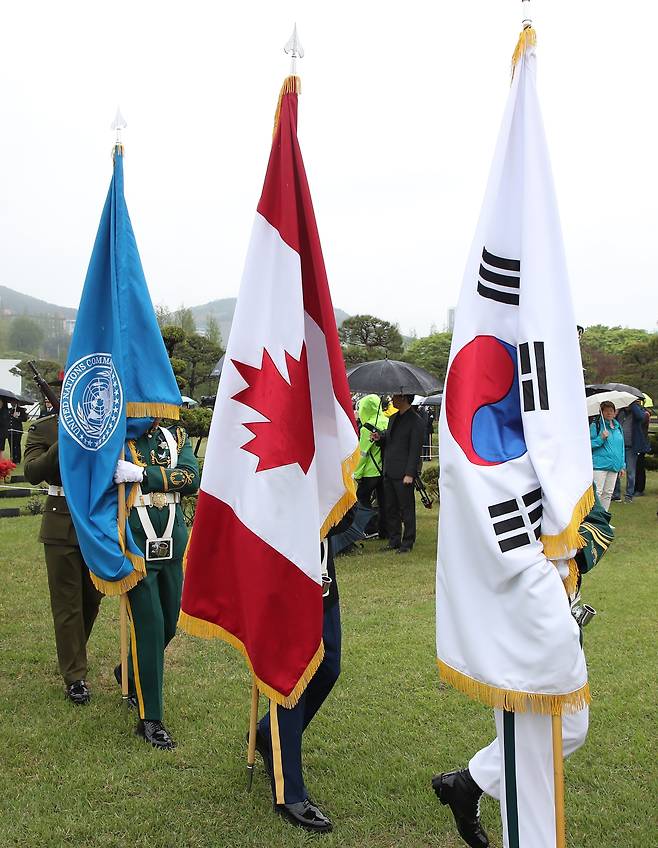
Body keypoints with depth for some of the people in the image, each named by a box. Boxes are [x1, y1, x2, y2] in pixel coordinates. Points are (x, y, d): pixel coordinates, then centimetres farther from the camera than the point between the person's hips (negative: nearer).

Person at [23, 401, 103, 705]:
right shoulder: (43, 428, -2)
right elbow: (32, 473, -14)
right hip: (62, 528, -2)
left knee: (93, 597, 14)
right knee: (67, 603, 4)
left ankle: (73, 654, 39)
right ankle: (74, 676, 15)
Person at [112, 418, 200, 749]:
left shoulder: (176, 436, 5)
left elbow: (190, 478, -11)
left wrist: (142, 474, -22)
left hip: (171, 546, 4)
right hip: (135, 547, -4)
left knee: (168, 624, 13)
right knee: (148, 625, -5)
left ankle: (129, 673, 42)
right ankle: (150, 719, 7)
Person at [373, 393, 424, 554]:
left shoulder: (415, 421, -10)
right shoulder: (393, 418, 16)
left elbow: (415, 449, -14)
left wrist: (409, 474, -18)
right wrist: (380, 438, 4)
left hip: (403, 474, -8)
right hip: (389, 472, 8)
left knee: (406, 509, 1)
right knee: (391, 509, 13)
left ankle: (407, 543, 10)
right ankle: (394, 541, 22)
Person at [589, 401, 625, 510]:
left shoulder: (618, 427, 16)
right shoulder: (595, 426, -3)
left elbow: (621, 446, 21)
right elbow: (590, 444, -6)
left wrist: (622, 465, 18)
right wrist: (601, 438, -21)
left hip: (614, 466, 6)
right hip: (600, 465, -6)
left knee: (608, 493, 9)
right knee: (597, 492, -10)